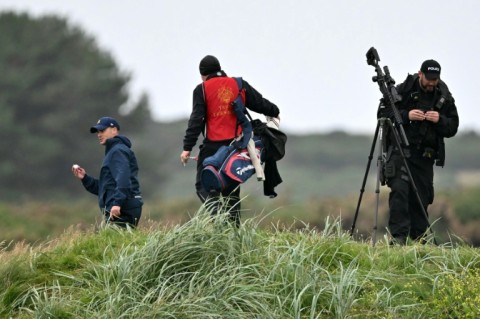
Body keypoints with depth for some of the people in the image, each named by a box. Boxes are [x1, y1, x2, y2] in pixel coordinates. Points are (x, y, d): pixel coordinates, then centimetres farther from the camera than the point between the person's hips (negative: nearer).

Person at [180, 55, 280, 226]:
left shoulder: (202, 89, 0)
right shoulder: (240, 85, 10)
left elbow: (196, 120, -7)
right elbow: (260, 103, 16)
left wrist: (187, 147, -8)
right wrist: (274, 112, 38)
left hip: (213, 146, -4)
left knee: (203, 185, 2)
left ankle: (217, 210, -24)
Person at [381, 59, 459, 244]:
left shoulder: (444, 97, 8)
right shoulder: (404, 90, -1)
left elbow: (452, 128, 9)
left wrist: (440, 120, -12)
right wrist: (406, 115, -16)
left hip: (425, 155, 3)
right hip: (400, 150, -3)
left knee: (421, 197, 1)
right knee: (400, 190, -18)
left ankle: (419, 241, 7)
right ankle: (398, 236, -20)